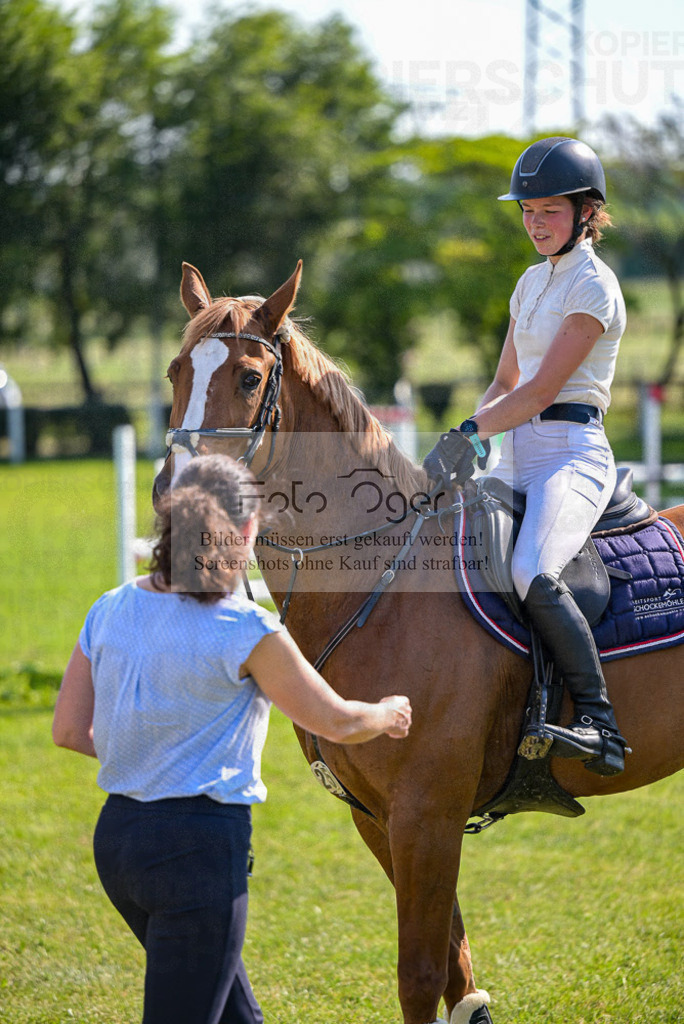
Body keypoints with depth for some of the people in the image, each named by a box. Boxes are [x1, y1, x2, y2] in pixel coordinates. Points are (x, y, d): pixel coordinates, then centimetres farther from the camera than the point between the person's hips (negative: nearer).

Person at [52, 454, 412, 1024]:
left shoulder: (110, 611, 3)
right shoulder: (245, 632, -14)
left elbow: (69, 731, 8)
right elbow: (337, 724, -5)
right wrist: (387, 716, 17)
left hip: (115, 834, 7)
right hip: (199, 845, -7)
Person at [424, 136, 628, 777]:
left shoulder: (593, 286, -8)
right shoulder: (533, 282, 18)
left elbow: (540, 391, -15)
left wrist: (468, 432, -18)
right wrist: (473, 437, 2)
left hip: (572, 453, -9)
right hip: (518, 458, 9)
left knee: (532, 575, -34)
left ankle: (598, 725, -31)